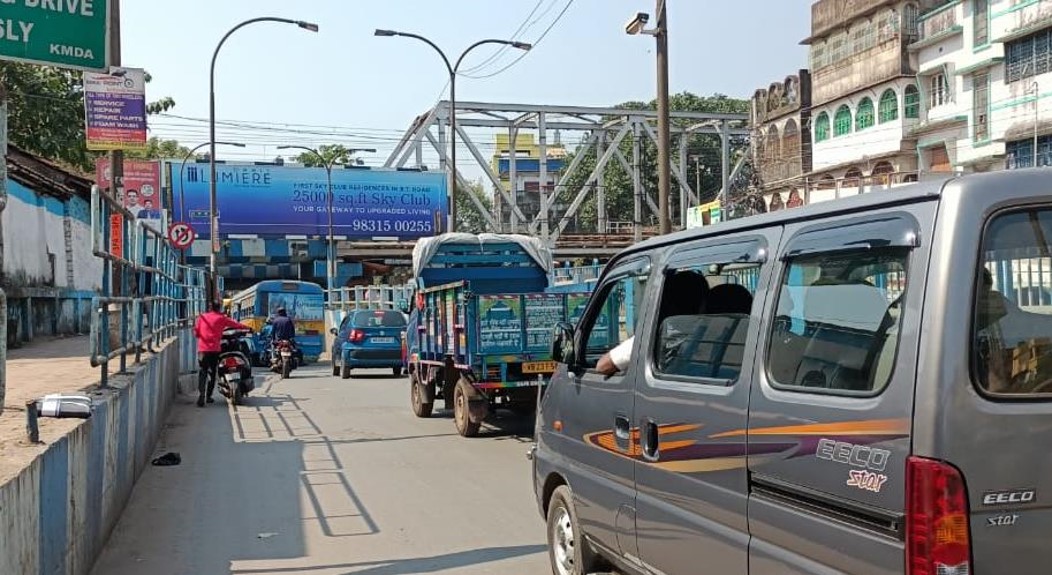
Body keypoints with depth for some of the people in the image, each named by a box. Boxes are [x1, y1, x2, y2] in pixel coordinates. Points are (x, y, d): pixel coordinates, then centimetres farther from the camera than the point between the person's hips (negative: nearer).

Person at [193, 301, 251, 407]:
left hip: (202, 349, 1)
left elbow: (196, 333, 9)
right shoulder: (221, 318, 4)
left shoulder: (202, 317, 9)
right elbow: (236, 324, 13)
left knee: (202, 373, -3)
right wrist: (248, 328, 27)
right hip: (215, 349, -1)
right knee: (212, 373, 13)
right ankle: (208, 396, 16)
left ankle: (201, 395, -22)